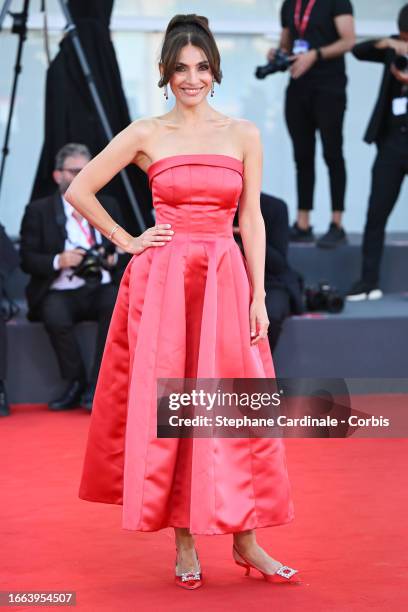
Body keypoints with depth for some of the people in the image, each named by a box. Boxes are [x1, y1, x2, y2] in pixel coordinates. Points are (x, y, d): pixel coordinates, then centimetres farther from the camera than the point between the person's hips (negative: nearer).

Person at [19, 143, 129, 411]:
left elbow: (127, 250, 18)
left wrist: (114, 258, -6)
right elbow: (27, 259, 3)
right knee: (55, 316, -36)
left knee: (118, 303, -33)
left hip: (102, 287, 2)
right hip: (61, 292, -2)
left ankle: (96, 387, -25)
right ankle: (76, 383, -13)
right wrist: (58, 261, -16)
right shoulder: (38, 211, 8)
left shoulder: (108, 205, 19)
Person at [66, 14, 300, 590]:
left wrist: (259, 296, 0)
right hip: (161, 281, -1)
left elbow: (252, 220, 6)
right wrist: (127, 241, 3)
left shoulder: (244, 134, 7)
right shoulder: (145, 134, 3)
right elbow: (79, 190, 6)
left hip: (226, 281, 1)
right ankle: (184, 543, 9)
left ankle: (245, 537, 8)